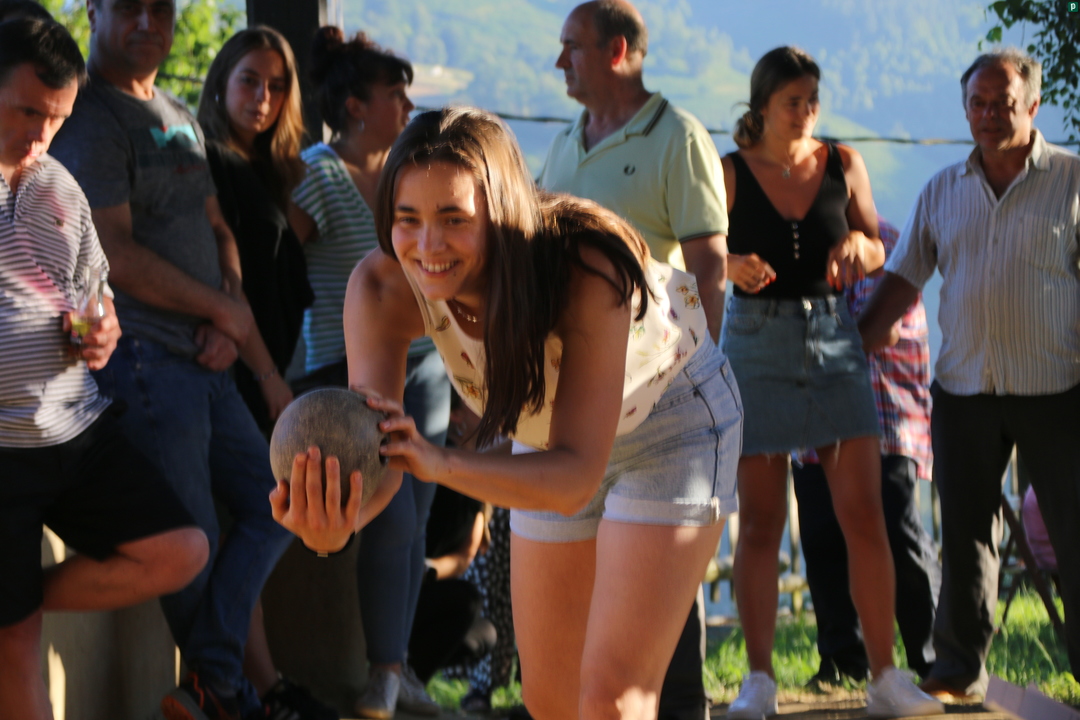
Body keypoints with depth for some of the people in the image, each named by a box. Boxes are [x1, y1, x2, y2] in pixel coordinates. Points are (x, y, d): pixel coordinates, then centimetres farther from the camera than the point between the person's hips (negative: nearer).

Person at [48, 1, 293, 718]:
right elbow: (116, 254, -18)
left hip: (202, 358, 9)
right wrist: (224, 309, -9)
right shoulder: (91, 118, -12)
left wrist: (229, 314, 0)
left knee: (273, 507, 8)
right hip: (142, 358, -9)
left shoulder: (181, 119, 18)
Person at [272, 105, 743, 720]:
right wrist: (335, 520, -63)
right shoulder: (383, 288, -28)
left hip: (674, 415, -5)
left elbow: (576, 478, -43)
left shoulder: (587, 275, -41)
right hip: (553, 429, 5)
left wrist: (441, 463, -60)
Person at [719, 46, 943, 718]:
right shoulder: (731, 173, -2)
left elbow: (877, 252, 11)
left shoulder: (843, 164, 5)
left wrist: (856, 245, -12)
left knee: (865, 516, -4)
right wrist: (734, 266, -24)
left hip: (835, 339, 2)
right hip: (758, 343, -2)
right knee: (761, 521, -1)